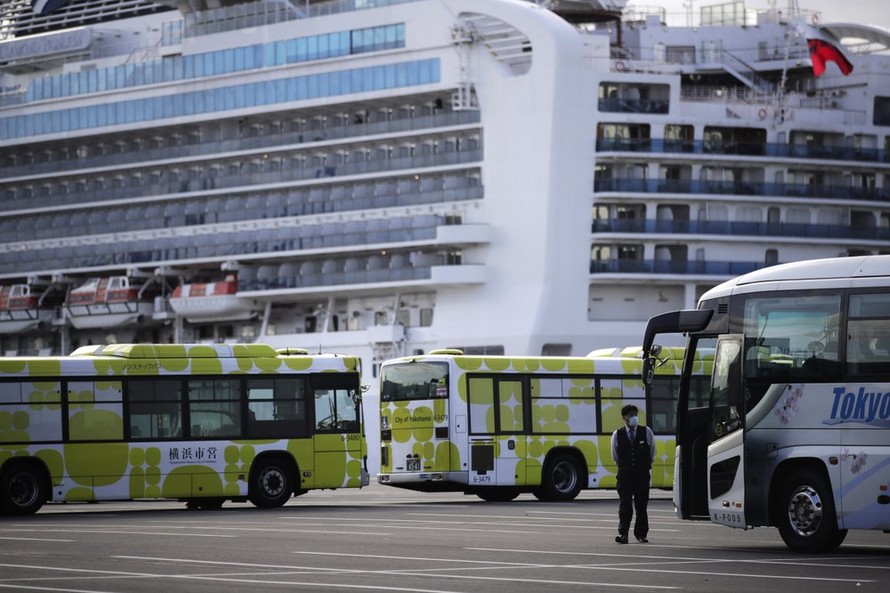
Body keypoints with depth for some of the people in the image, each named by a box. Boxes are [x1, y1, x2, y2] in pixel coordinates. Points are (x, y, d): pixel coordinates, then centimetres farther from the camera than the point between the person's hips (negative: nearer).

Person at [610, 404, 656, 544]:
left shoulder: (646, 432, 1)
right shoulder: (617, 435, 1)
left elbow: (652, 453, 16)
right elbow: (615, 457, 15)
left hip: (642, 475, 1)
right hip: (624, 475, -1)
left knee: (641, 506, 4)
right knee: (624, 505, -8)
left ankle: (641, 534, 12)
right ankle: (623, 533, -10)